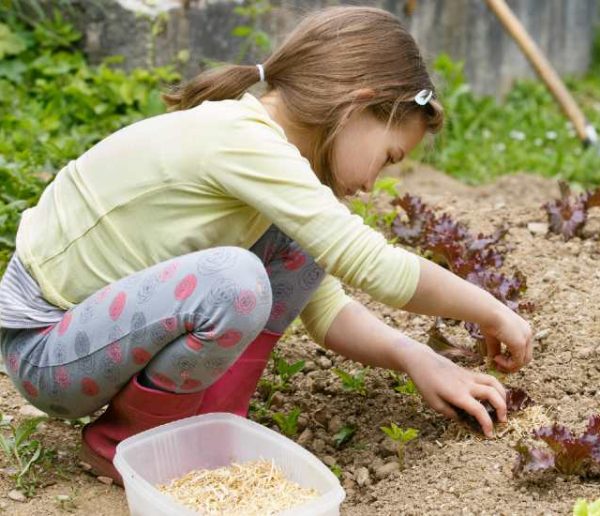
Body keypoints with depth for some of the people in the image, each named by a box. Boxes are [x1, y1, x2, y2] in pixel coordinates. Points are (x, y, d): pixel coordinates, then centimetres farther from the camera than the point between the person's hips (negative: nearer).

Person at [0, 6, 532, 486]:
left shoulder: (265, 148, 2)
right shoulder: (242, 138, -26)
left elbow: (324, 307, 5)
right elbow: (375, 267, -28)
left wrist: (415, 357, -10)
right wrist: (493, 312, -13)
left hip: (116, 311, 8)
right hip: (46, 347, -8)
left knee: (303, 243, 0)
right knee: (233, 282, -33)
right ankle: (124, 439, -6)